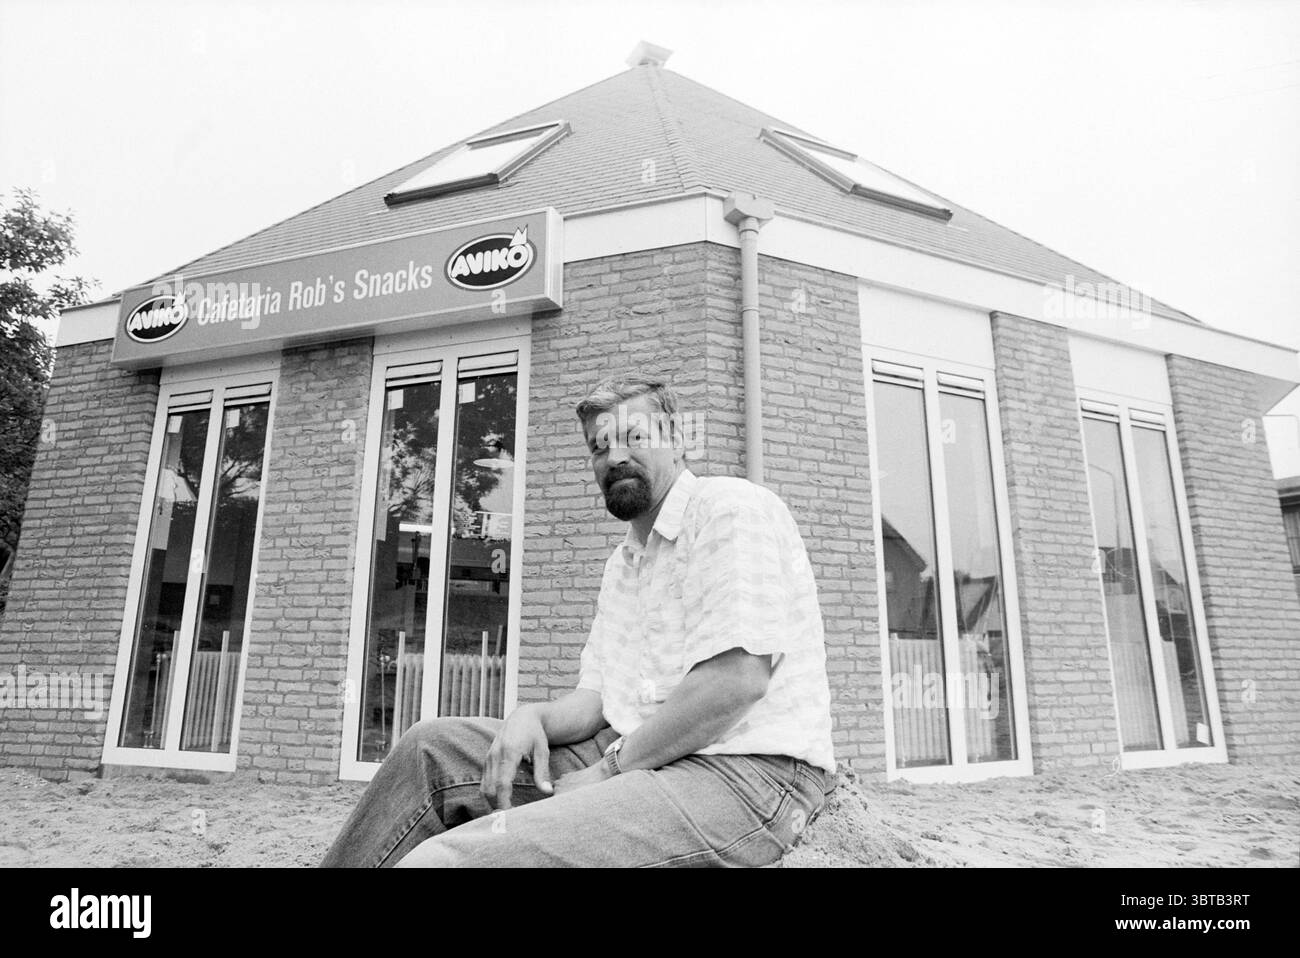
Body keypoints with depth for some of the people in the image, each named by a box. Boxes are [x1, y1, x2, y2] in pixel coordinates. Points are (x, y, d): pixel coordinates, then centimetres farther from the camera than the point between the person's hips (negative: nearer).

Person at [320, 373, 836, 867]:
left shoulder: (730, 507, -9)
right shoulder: (621, 564, 22)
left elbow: (738, 680, -21)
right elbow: (597, 698, 16)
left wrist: (610, 768, -14)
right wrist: (532, 716, -6)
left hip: (743, 772, -9)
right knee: (432, 745, 5)